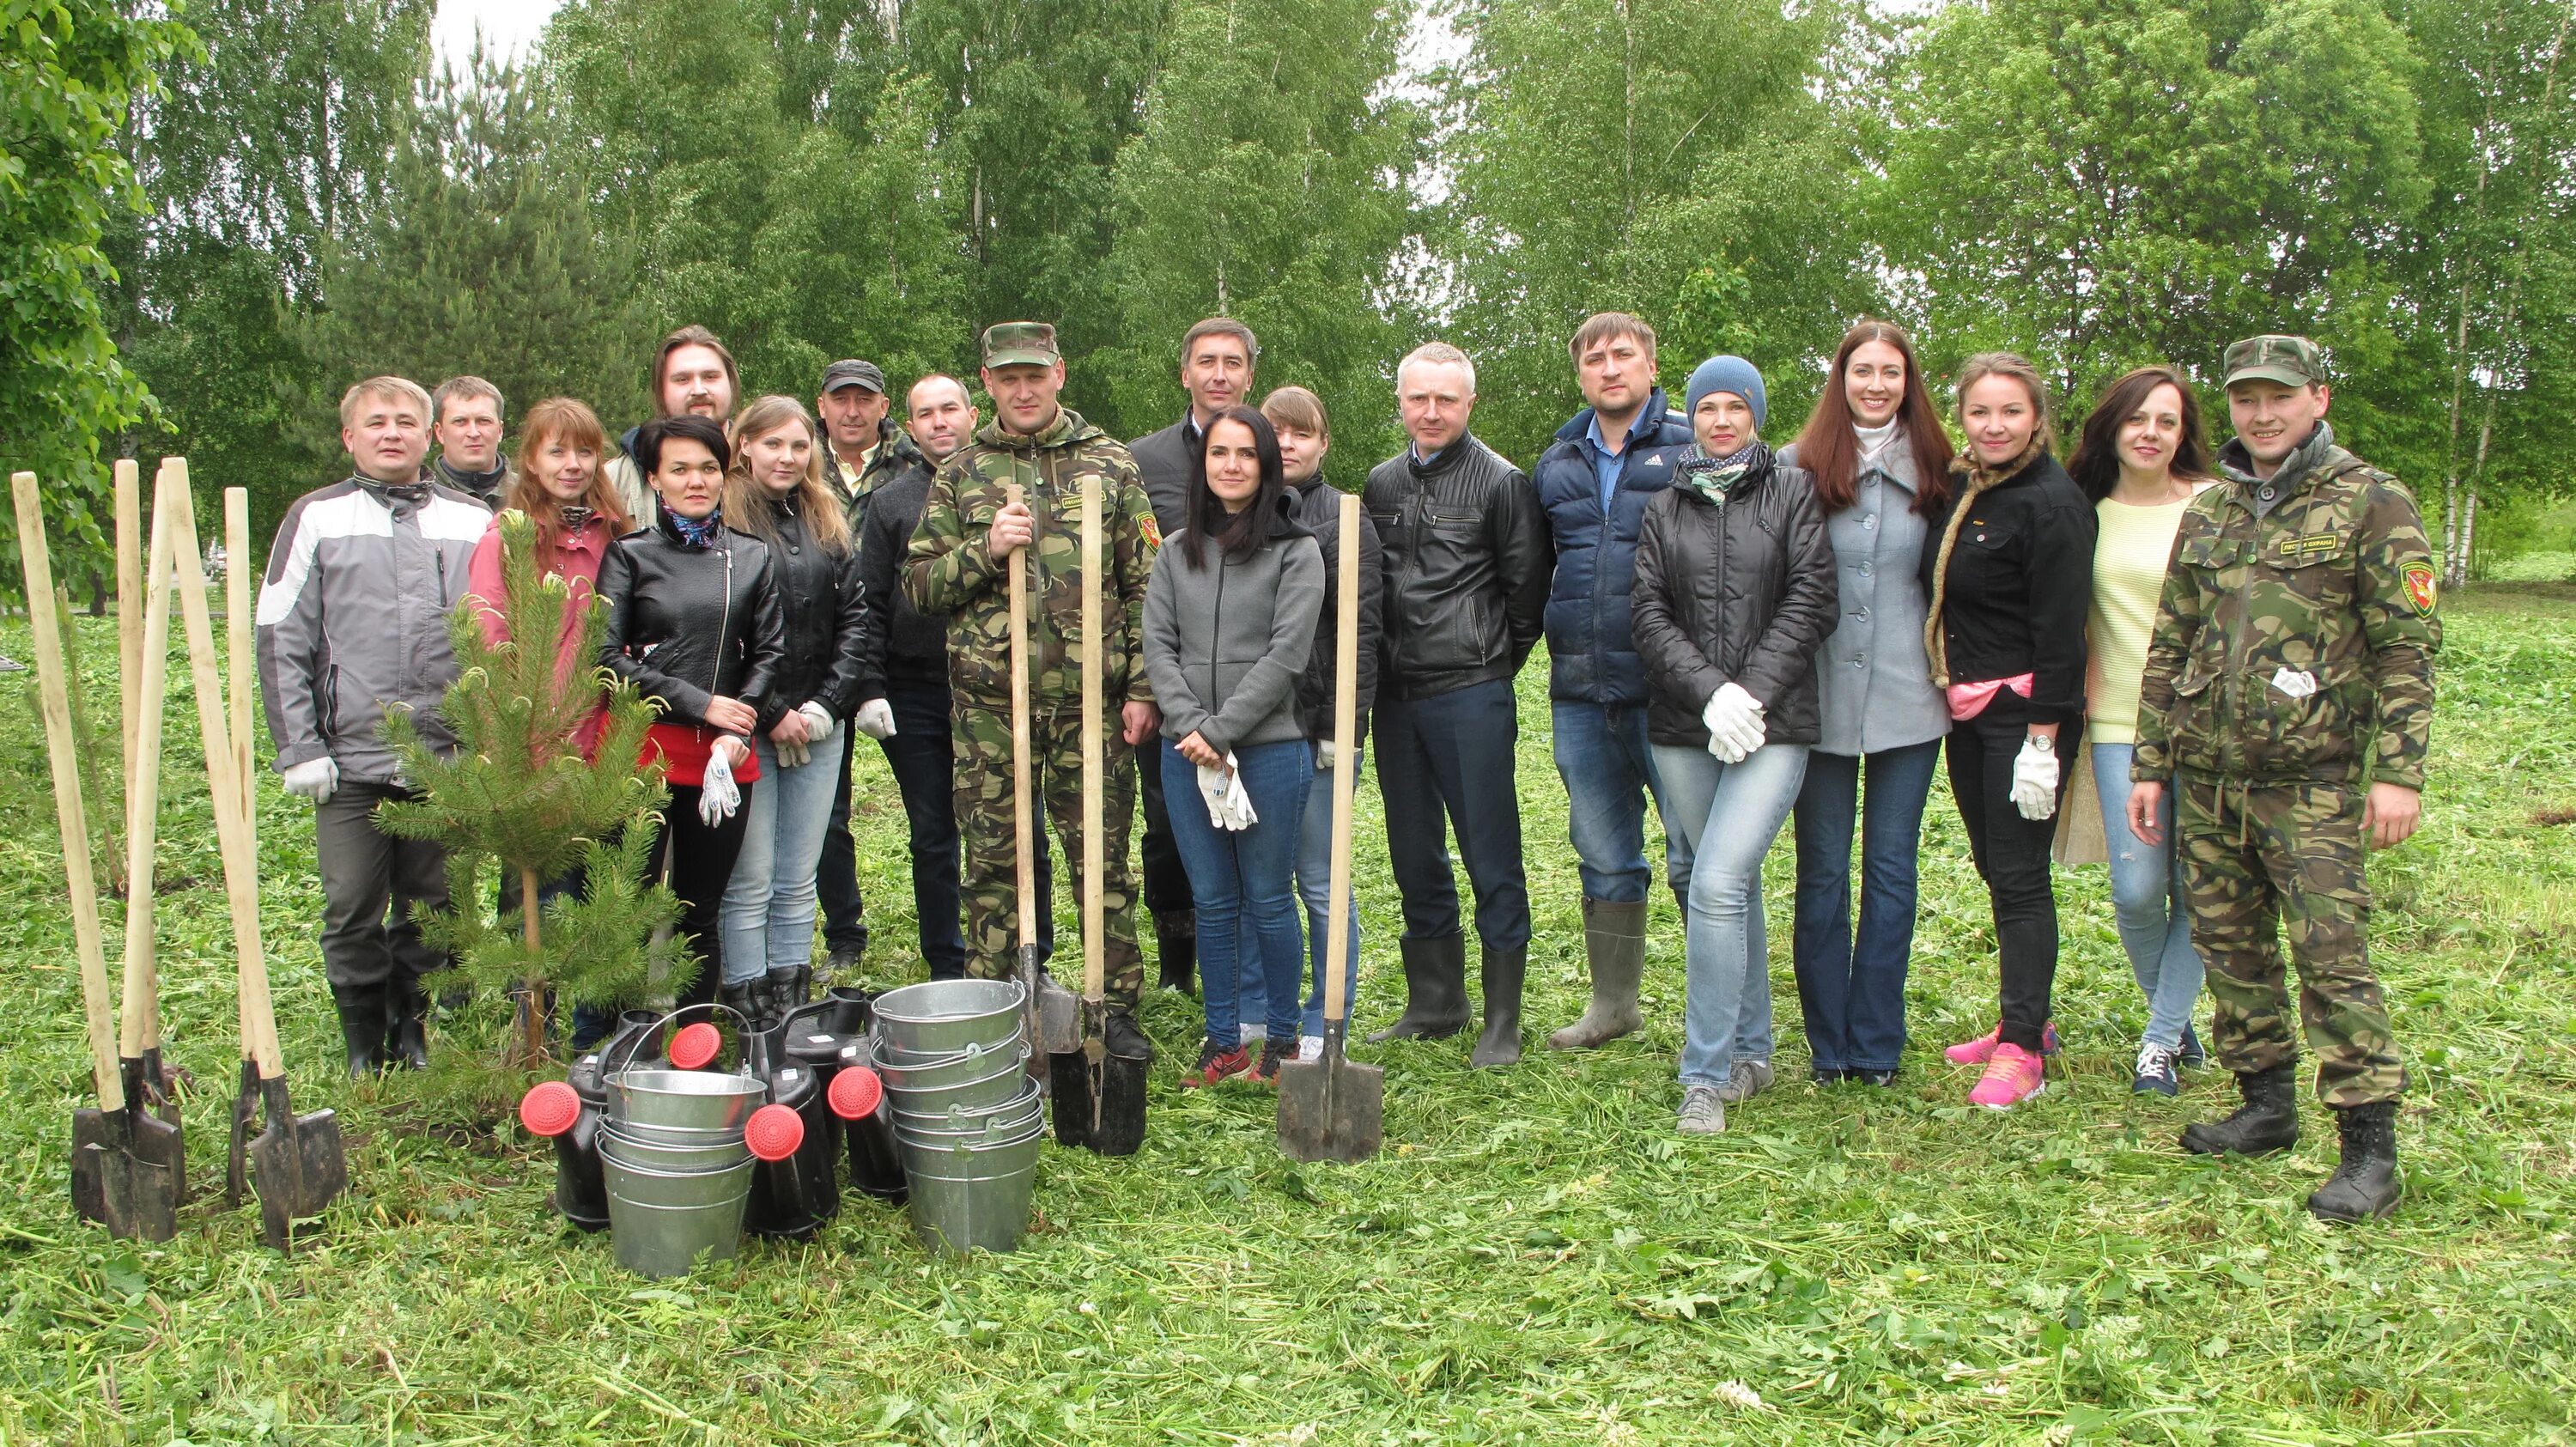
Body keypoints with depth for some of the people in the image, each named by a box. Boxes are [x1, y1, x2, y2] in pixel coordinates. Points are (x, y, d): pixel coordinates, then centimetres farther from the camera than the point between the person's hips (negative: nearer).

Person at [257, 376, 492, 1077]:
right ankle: (366, 1051, 18)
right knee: (353, 914, 4)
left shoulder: (472, 521, 9)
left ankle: (412, 1030, 26)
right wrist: (300, 749, -6)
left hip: (447, 758, 1)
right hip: (351, 761, -1)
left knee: (432, 911, 9)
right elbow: (281, 641, 1)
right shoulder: (317, 518, 4)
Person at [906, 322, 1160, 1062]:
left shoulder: (1110, 464, 6)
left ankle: (1117, 1007, 16)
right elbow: (919, 583, 7)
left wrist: (1143, 687, -2)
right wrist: (986, 549, -11)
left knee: (1102, 858, 5)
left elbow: (1145, 584, 5)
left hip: (1091, 698, -1)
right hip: (990, 701, 1)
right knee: (993, 861, 6)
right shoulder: (960, 474, 9)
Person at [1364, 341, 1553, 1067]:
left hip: (1471, 697, -6)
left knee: (1491, 857, -1)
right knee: (1415, 857, 13)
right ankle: (1435, 1002, 25)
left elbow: (1527, 591, 0)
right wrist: (1384, 667, 13)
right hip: (1395, 696, 6)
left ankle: (1502, 1021, 8)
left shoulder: (1501, 482, -5)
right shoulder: (1381, 482, 11)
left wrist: (1488, 664, 6)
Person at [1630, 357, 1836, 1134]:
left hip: (1772, 726, -3)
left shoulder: (1794, 493, 5)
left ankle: (1706, 1075, -6)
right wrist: (1709, 692, -12)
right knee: (1733, 889, 12)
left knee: (1718, 885, -16)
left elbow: (1811, 602, -3)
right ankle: (1751, 1052, 27)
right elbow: (1649, 613, 2)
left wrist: (1752, 693, -12)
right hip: (1684, 731, 3)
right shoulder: (1663, 508, 12)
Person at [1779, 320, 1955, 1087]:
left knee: (1891, 870, 6)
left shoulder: (1934, 473, 6)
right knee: (1822, 871, 5)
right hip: (1820, 699, -1)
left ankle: (1876, 1044, 15)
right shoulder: (1797, 468, 1)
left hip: (1906, 699, 1)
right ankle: (1828, 1044, 16)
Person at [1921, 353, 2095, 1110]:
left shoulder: (2052, 502, -13)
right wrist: (1951, 693, 12)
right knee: (1996, 871, 14)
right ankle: (2028, 1018, 27)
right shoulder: (1961, 491, 11)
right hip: (1965, 710, 8)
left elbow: (2059, 630, -16)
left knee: (2020, 877, -5)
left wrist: (2042, 740, -19)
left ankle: (2021, 1049, 1)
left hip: (2025, 712, -8)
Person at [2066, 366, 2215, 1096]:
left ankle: (2161, 1041, 15)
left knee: (2196, 889, 0)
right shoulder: (2090, 511, 6)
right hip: (2119, 720, 2)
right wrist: (2085, 685, 7)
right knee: (2137, 891, -3)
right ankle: (2177, 1021, 22)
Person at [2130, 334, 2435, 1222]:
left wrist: (2399, 771, -14)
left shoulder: (2371, 503, -2)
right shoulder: (2207, 513, 14)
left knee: (2332, 958, -7)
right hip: (2207, 778, 6)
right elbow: (2170, 649, 16)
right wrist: (2150, 765, 12)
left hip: (2313, 780, -6)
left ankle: (2371, 1149, 0)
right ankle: (2267, 1107, 25)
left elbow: (2407, 646, -6)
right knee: (2232, 950, 11)